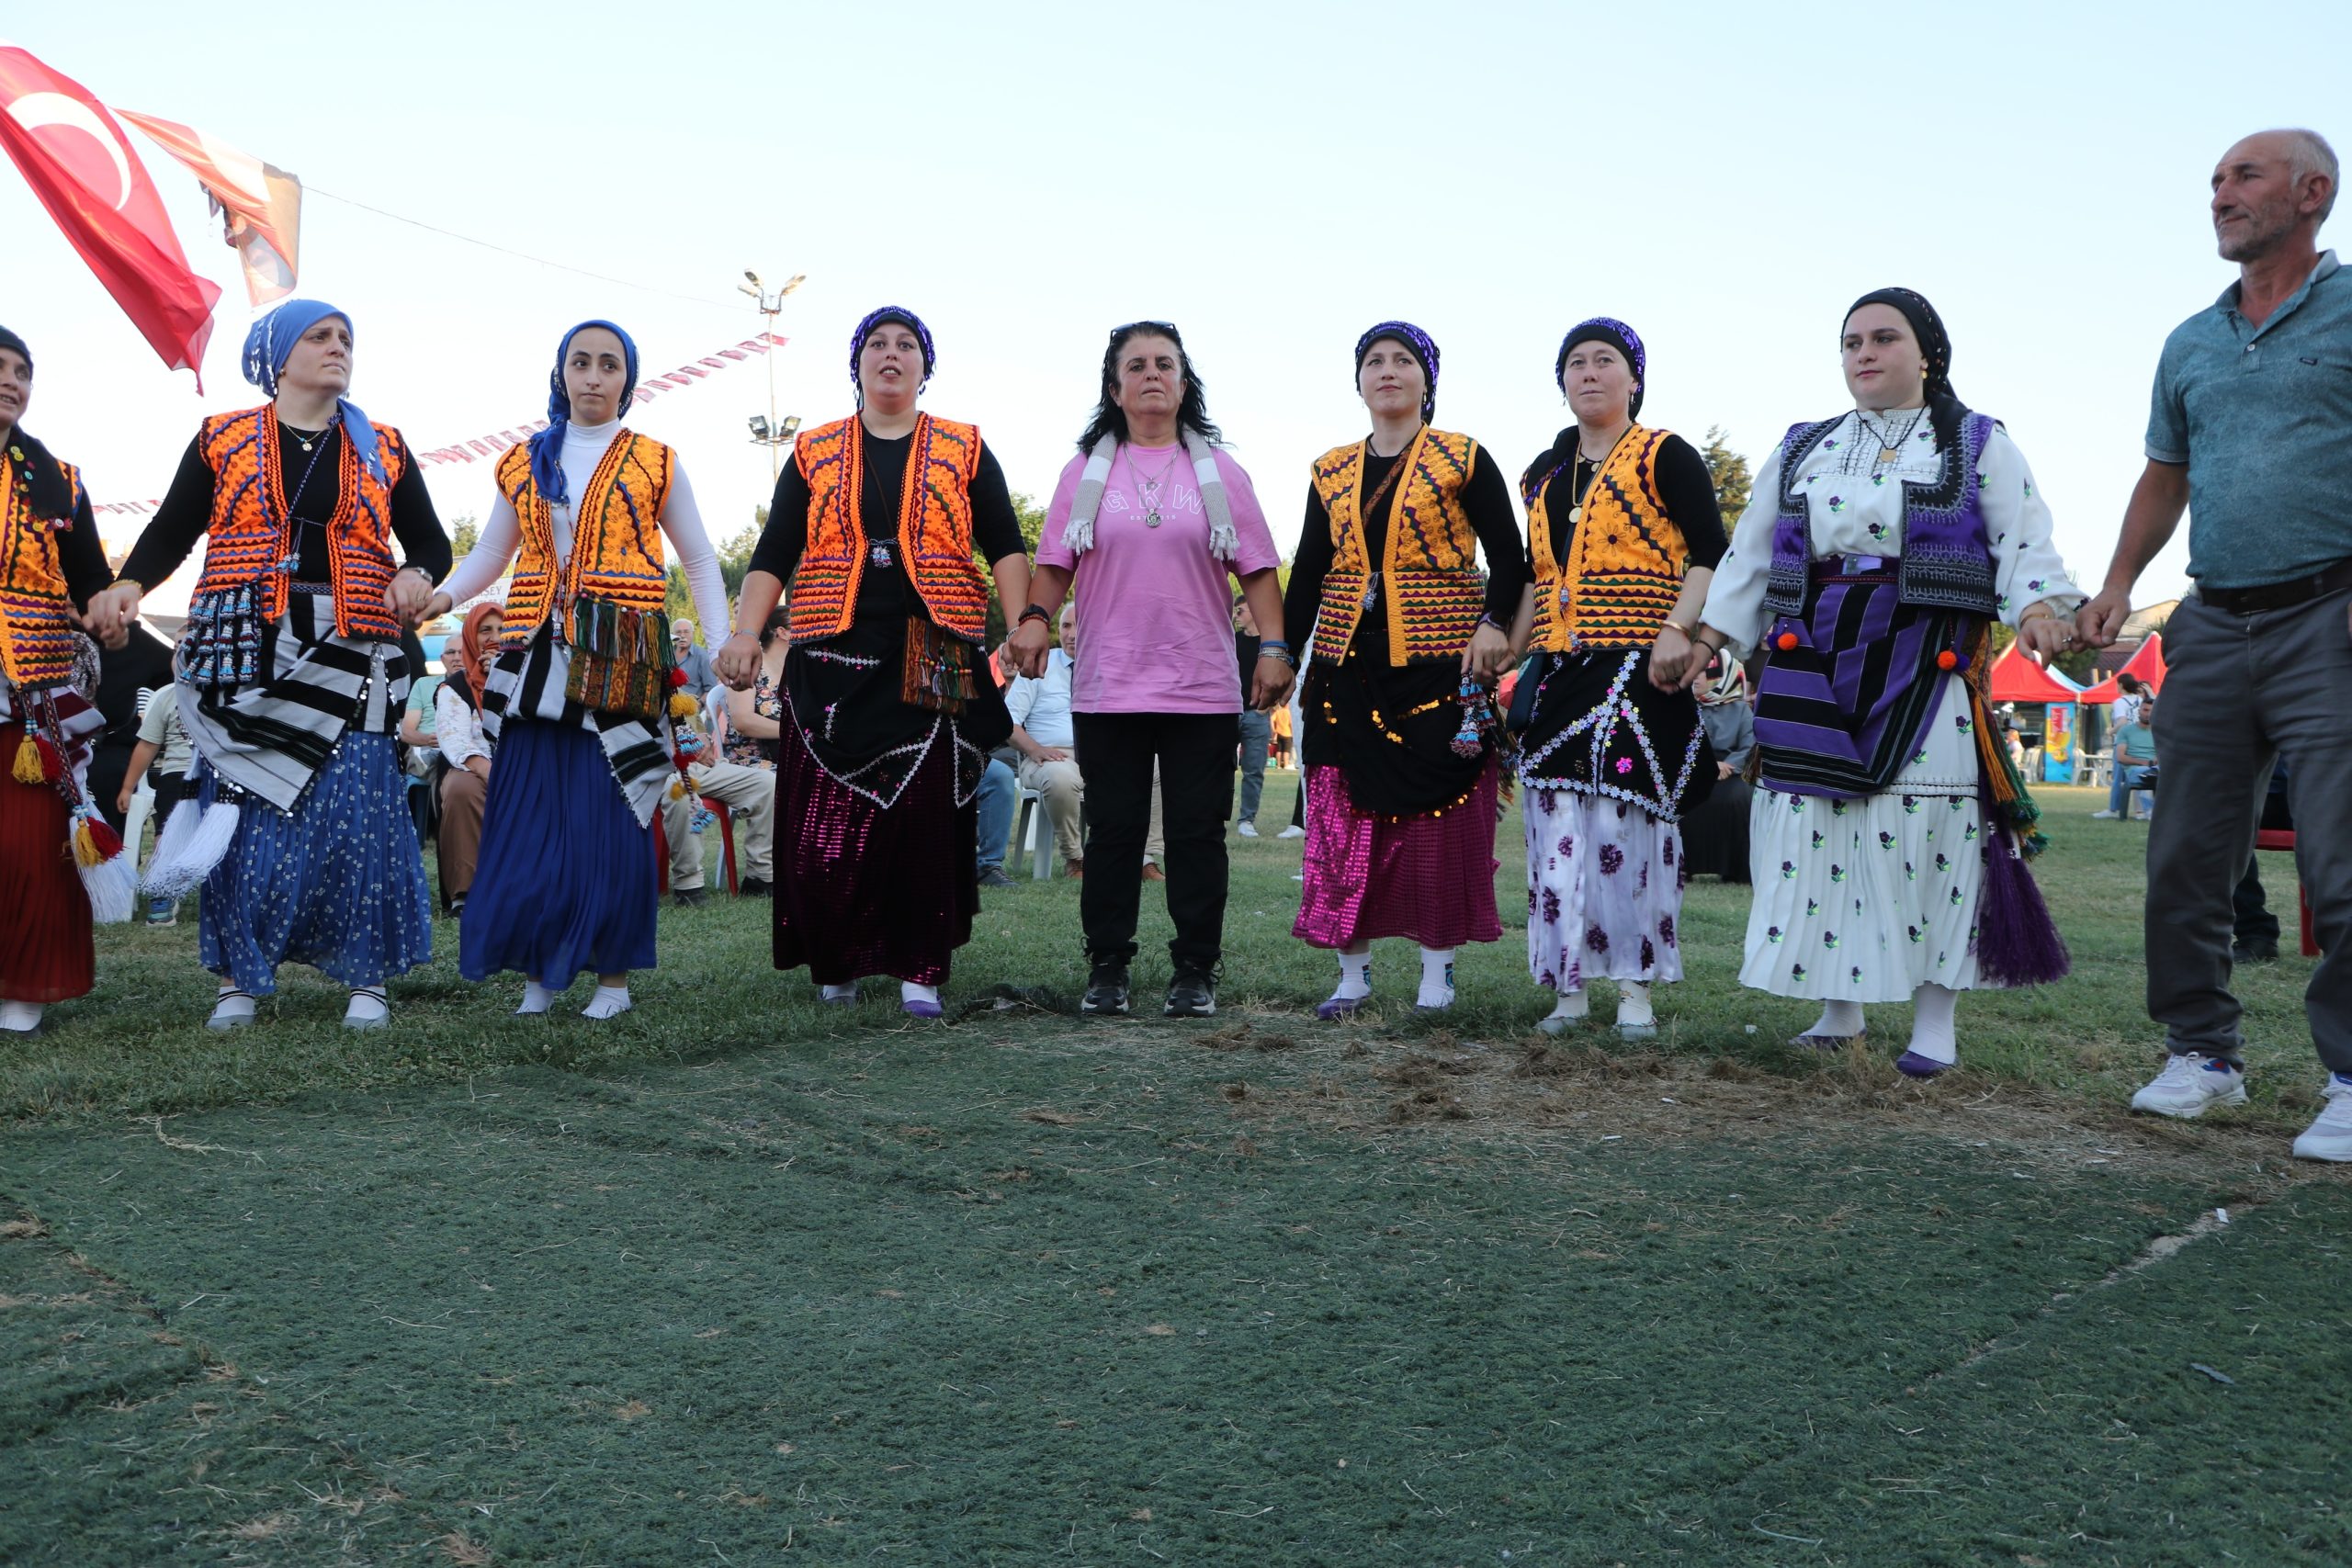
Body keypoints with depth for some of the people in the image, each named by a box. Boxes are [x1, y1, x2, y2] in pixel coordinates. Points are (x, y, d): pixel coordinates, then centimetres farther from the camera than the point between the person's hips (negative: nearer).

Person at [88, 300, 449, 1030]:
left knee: (357, 811, -4)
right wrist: (130, 584, -11)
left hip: (347, 658, 1)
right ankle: (239, 978, 9)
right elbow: (172, 531, 7)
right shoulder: (221, 440, 10)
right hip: (246, 653, 0)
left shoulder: (382, 449, 13)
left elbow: (429, 539, 14)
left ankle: (368, 976, 5)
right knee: (245, 813, -1)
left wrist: (417, 575, -8)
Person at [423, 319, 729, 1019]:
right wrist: (441, 596, -5)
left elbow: (699, 560, 8)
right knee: (530, 815, -1)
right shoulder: (524, 462, 14)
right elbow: (491, 553, 15)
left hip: (620, 658, -2)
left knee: (613, 813, -4)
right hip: (538, 655, 3)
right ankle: (538, 972, 10)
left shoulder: (654, 463, 6)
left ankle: (614, 975, 6)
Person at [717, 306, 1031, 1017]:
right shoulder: (814, 453, 13)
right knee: (828, 820, -2)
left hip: (935, 662, -1)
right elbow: (772, 556, 6)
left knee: (929, 818, -4)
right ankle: (838, 964, 15)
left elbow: (1006, 549, 3)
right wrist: (745, 634, -8)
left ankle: (921, 969, 5)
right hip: (833, 659, 1)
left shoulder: (964, 450, 11)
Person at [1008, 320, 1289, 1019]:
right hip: (1107, 690, 1)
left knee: (1197, 831, 2)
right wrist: (1035, 616, -10)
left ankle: (1195, 971, 12)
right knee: (1113, 830, 4)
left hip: (1203, 690, 0)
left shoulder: (1219, 469, 9)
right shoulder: (1086, 469, 11)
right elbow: (1056, 562, 8)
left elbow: (1257, 568, 5)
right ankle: (1107, 968, 14)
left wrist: (1274, 648, -4)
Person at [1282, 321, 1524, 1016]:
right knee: (1344, 815, 1)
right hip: (1348, 663, 3)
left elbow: (1506, 555, -1)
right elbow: (1308, 571, 12)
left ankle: (1437, 966, 10)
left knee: (1438, 813, -1)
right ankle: (1353, 970, 11)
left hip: (1439, 660, -3)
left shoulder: (1464, 460, 2)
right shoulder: (1330, 472, 13)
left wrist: (1494, 623, -17)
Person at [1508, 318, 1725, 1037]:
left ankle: (1636, 987, 0)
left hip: (1639, 667, -6)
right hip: (1559, 672, 6)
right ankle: (1568, 988, 9)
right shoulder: (1545, 474, 20)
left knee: (1628, 820, -9)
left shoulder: (1666, 457, 1)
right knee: (1558, 825, 2)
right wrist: (1508, 652, 14)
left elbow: (1711, 555, -6)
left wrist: (1677, 631, -20)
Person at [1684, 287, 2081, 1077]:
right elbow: (1749, 554, 17)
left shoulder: (1978, 446, 10)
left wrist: (2039, 607, -18)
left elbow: (2026, 545, 1)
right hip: (1812, 657, 3)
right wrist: (1709, 636, 8)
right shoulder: (1800, 451, 18)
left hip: (1928, 663, -3)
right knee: (1817, 825, -1)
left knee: (1926, 828, -7)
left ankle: (1935, 1019, 4)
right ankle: (1837, 1010, 11)